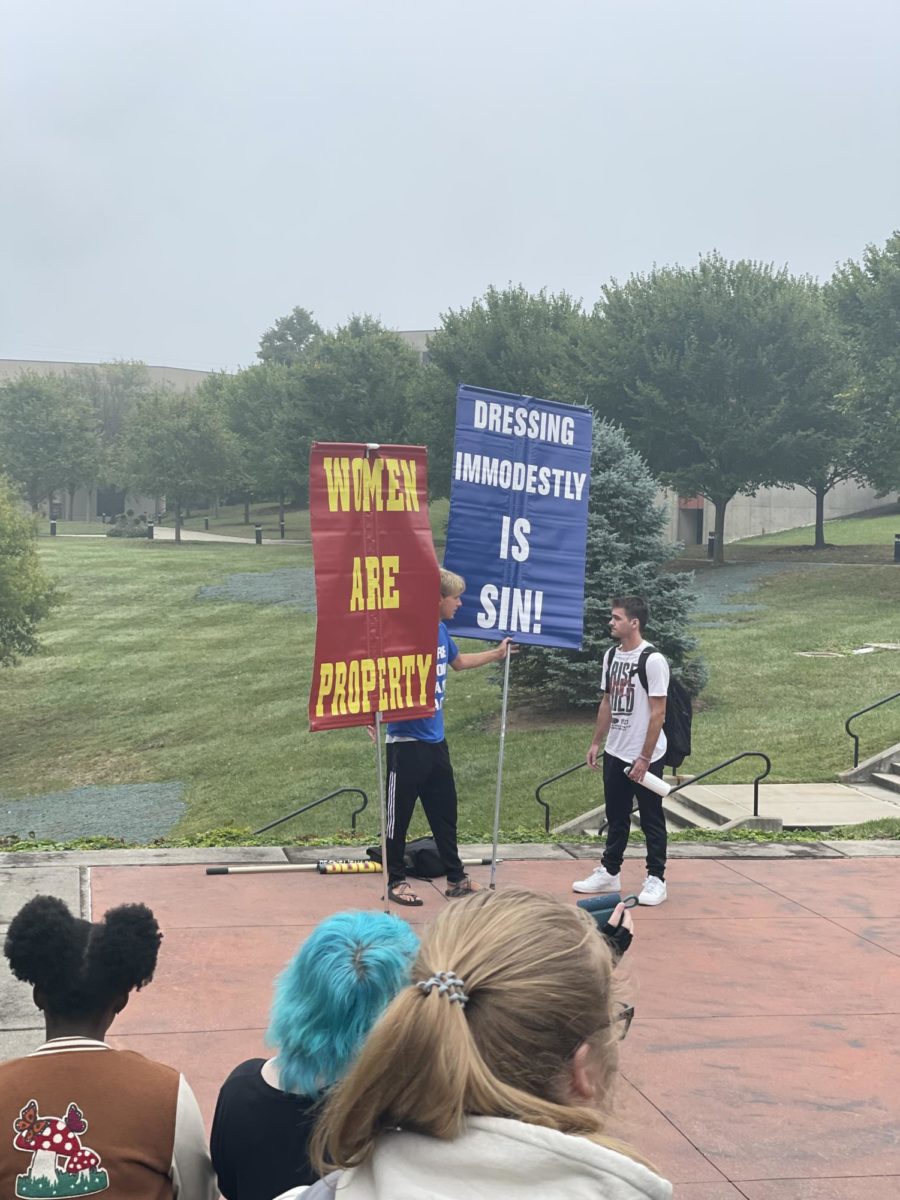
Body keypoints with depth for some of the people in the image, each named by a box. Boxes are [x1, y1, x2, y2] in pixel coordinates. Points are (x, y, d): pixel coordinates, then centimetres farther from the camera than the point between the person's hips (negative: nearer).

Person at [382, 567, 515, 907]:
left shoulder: (441, 631, 8)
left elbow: (458, 661, 29)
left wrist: (497, 654, 40)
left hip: (435, 739, 8)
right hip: (407, 741, -8)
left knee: (445, 812, 14)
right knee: (399, 814, 5)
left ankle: (456, 879, 25)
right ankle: (396, 882, 16)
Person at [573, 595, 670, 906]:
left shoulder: (652, 660, -16)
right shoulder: (611, 656, 7)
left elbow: (658, 713, -16)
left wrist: (644, 758, -17)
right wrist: (596, 742, 12)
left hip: (645, 757, -7)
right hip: (615, 753, 7)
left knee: (651, 820, 3)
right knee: (616, 816, 15)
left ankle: (656, 880, 12)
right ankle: (609, 873, 25)